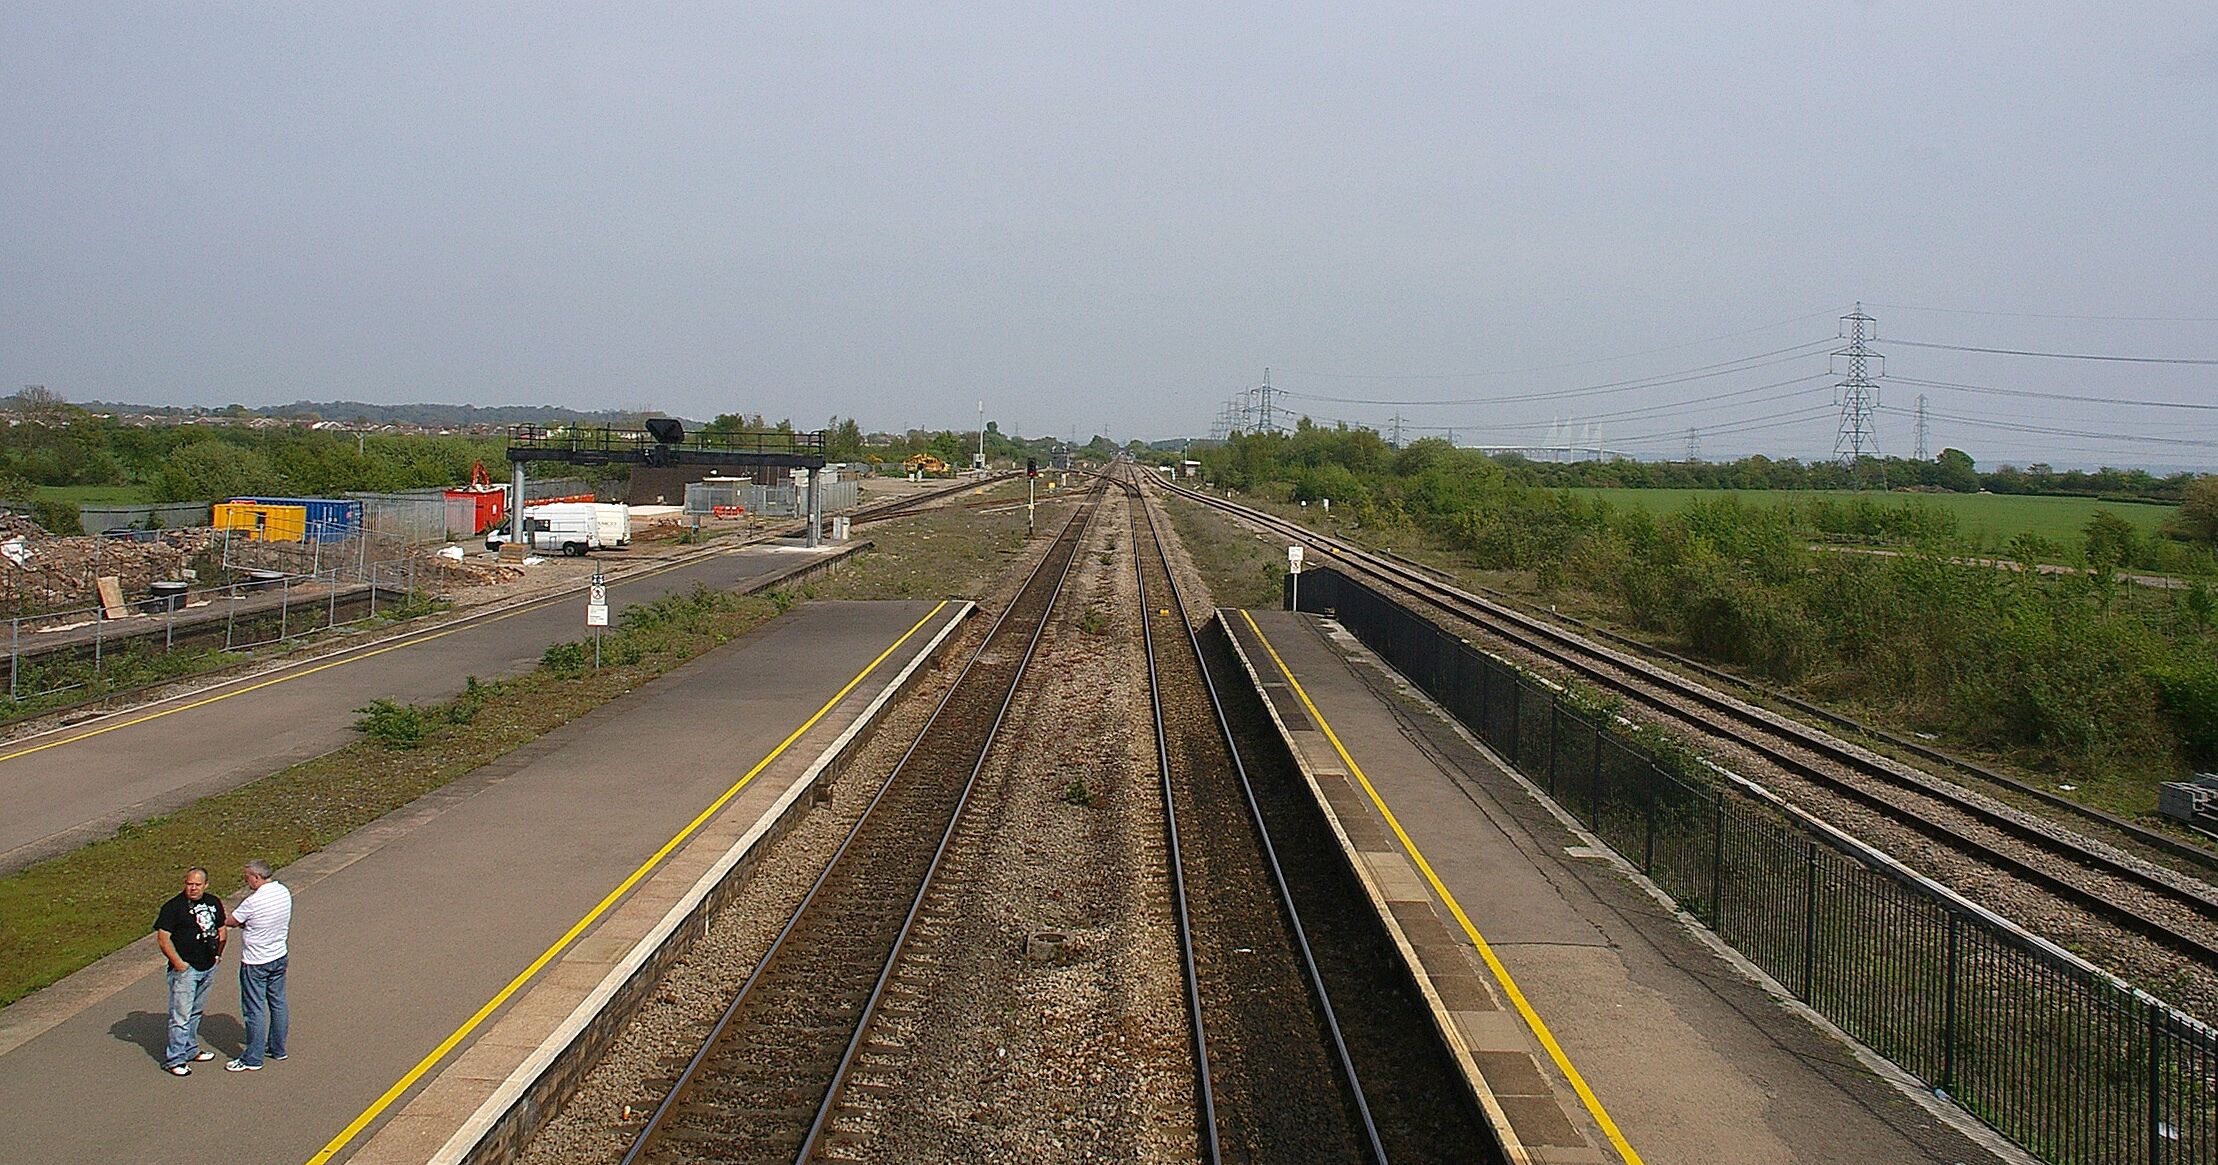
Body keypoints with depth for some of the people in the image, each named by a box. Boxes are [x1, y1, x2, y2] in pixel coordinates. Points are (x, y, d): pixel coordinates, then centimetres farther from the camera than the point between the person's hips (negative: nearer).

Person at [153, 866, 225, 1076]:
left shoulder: (214, 903, 7)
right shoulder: (173, 907, -13)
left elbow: (221, 929, 21)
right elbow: (162, 938, -16)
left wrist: (218, 954, 11)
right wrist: (177, 962, -17)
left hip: (208, 967, 7)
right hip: (185, 969, -7)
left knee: (195, 1012, 19)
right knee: (181, 1015, -5)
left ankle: (190, 1050, 31)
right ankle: (174, 1059, 1)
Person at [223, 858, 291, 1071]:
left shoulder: (253, 902, -25)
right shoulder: (284, 892, -3)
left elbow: (230, 921, -11)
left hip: (255, 963, -7)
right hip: (279, 957, 8)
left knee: (254, 1010, 2)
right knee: (277, 1004, 17)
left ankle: (252, 1059, 9)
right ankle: (277, 1048, 30)